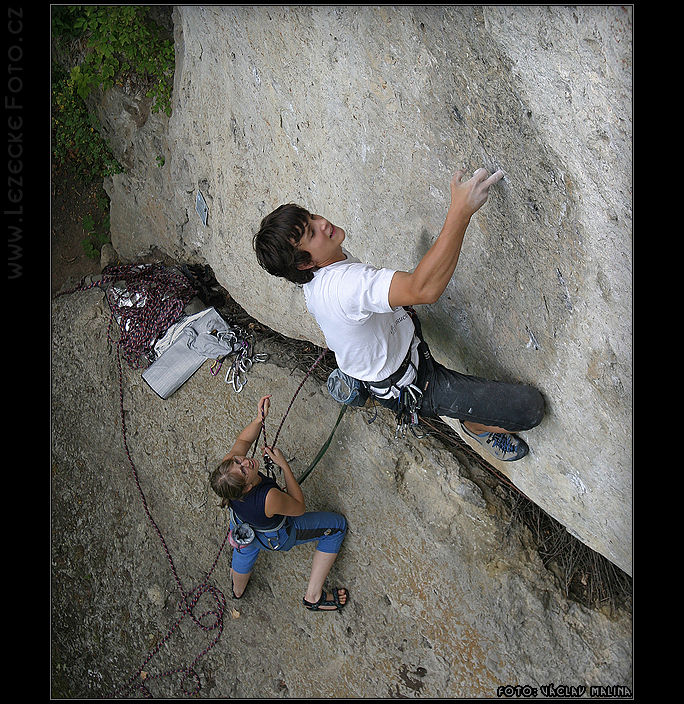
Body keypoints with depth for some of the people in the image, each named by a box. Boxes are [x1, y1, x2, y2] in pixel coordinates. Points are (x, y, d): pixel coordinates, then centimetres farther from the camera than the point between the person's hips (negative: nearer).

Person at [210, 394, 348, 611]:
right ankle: (313, 596, 20)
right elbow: (300, 508, -25)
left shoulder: (228, 466, -34)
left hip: (241, 527, 5)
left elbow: (242, 442, -11)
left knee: (245, 551, 41)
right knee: (338, 525, 12)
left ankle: (237, 590, 72)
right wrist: (284, 464, -32)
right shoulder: (269, 499, -48)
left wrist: (259, 418, -29)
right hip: (275, 537, -5)